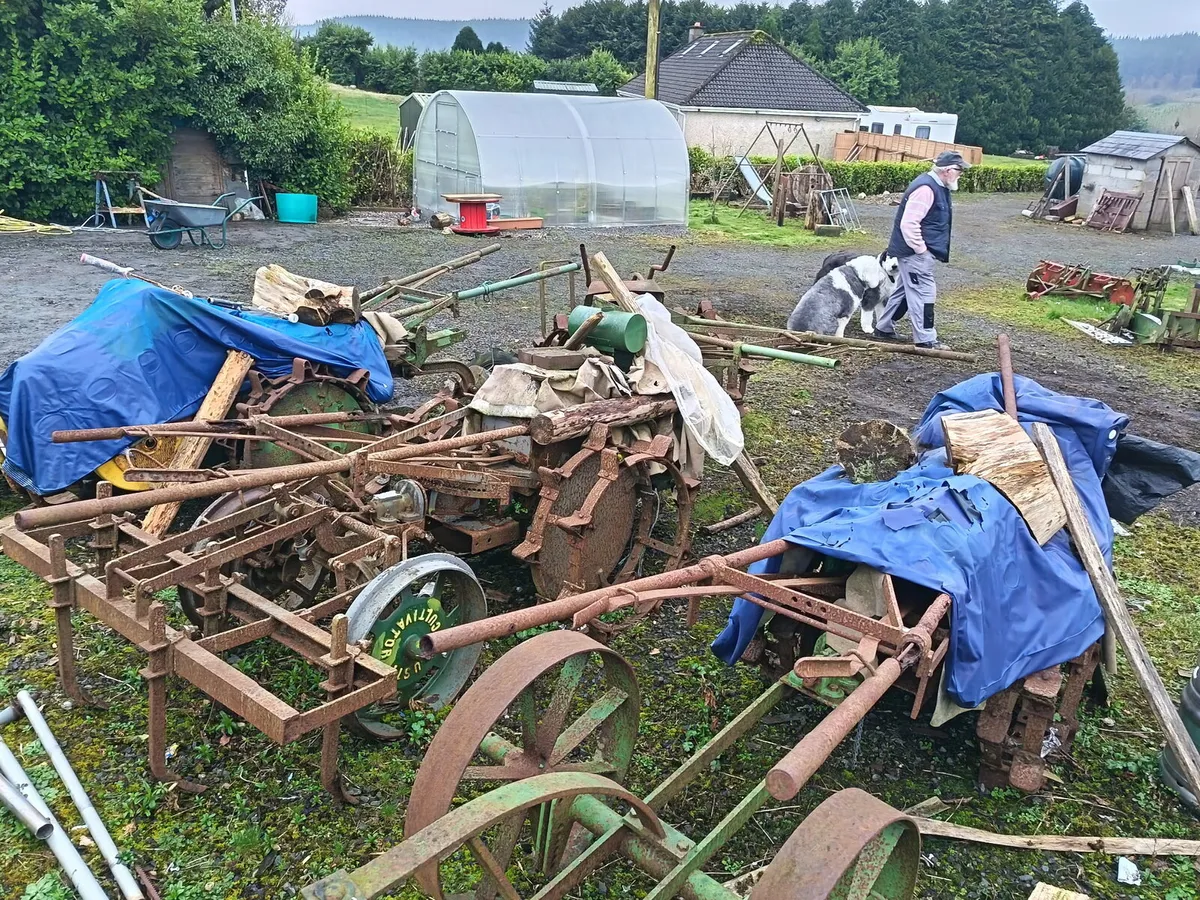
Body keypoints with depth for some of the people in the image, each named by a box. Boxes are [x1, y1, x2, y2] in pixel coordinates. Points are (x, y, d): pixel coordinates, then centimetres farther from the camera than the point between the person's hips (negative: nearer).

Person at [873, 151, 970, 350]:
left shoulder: (937, 186, 12)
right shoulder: (925, 189, -21)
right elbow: (908, 223, -26)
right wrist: (920, 248, -19)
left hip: (917, 252, 11)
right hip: (915, 252, -11)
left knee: (905, 290, 18)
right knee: (923, 292, -6)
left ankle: (883, 328, 28)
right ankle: (925, 339, -1)